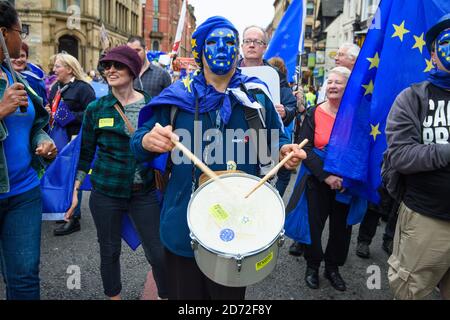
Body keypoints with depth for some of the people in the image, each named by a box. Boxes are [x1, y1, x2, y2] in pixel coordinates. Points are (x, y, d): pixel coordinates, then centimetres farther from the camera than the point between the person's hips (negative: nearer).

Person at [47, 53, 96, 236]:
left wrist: (71, 117, -23)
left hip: (74, 138, -9)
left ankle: (74, 218, 8)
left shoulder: (82, 88, -10)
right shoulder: (56, 87, 16)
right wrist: (48, 111, 8)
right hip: (57, 137, 9)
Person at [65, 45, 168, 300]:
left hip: (145, 192, 0)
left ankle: (166, 295, 28)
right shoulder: (96, 109, -1)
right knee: (109, 251, 13)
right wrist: (74, 190, 2)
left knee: (158, 253, 3)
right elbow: (85, 153, 5)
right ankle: (114, 296, 37)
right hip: (106, 192, 1)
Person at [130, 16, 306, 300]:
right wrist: (148, 141, -25)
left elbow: (276, 143, 10)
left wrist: (286, 152, -14)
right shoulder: (178, 95, -2)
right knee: (185, 292, 19)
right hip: (185, 222, 0)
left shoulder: (257, 96, 1)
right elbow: (139, 144, -1)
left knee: (231, 293, 21)